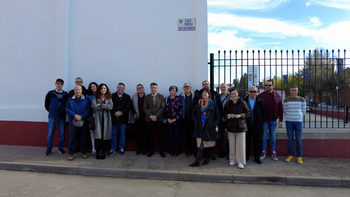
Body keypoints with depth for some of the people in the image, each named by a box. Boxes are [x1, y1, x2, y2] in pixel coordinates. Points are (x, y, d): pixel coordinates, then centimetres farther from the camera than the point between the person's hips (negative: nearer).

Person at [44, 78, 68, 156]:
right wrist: (51, 111, 8)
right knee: (50, 133, 2)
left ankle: (60, 148, 19)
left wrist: (64, 112, 2)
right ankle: (49, 149, 14)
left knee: (62, 133, 6)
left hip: (62, 117, 1)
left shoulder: (66, 94, 3)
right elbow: (46, 104, 8)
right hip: (52, 116, -1)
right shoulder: (50, 93, 1)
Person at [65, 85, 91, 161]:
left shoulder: (86, 100, 5)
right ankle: (70, 154, 10)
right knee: (72, 138, -1)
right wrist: (75, 115, -13)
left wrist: (81, 116, -15)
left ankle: (83, 152, 20)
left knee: (83, 138, 7)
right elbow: (67, 109, 1)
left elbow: (88, 110, -3)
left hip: (83, 122, 0)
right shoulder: (70, 100, 9)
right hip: (73, 122, 0)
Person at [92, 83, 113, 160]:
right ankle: (98, 152, 3)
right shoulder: (96, 97, 8)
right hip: (98, 117, -1)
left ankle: (103, 152, 8)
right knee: (98, 135, -6)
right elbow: (93, 106, -7)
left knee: (105, 135, -2)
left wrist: (101, 105, -7)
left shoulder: (109, 97, 11)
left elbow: (111, 107, -3)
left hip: (106, 117, 1)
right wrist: (105, 107, -7)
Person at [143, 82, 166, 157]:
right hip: (149, 119, 1)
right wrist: (151, 116, -11)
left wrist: (156, 116, -13)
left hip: (159, 119, -1)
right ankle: (151, 150, 15)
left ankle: (161, 151, 12)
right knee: (150, 135, 5)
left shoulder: (161, 96, 5)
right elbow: (145, 108, 2)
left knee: (160, 135, 2)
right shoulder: (147, 97, 7)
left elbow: (162, 107, -2)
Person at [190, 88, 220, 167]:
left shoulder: (213, 104, 0)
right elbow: (193, 114, 19)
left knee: (209, 144, 8)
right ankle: (197, 161, -2)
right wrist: (196, 123, 7)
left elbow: (218, 116, 2)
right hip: (200, 128, 2)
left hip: (209, 128, -1)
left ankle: (207, 159, 24)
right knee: (200, 145, -2)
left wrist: (214, 124, -7)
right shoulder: (198, 104, 9)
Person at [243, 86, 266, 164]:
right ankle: (246, 156, 20)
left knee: (257, 141, 8)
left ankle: (257, 157, 19)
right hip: (247, 125, 0)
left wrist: (261, 122, -1)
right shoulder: (244, 100, 2)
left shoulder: (260, 101, 4)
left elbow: (264, 112, 5)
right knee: (247, 141, 7)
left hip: (257, 125, 0)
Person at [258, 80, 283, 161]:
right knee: (264, 136, 5)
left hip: (273, 120, 2)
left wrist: (280, 120, 2)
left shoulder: (277, 96, 5)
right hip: (264, 120, -2)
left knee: (273, 136, 11)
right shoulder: (261, 95, -2)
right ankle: (263, 152, 17)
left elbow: (280, 109, 6)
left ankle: (273, 152, 21)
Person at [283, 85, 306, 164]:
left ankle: (299, 157, 12)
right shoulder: (286, 100, 1)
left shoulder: (302, 99, 2)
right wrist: (290, 117, 9)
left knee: (298, 140, 3)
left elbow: (304, 111, 9)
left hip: (298, 121, 0)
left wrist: (297, 117, 11)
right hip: (289, 122, 0)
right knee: (290, 139, 5)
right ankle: (291, 155, 17)